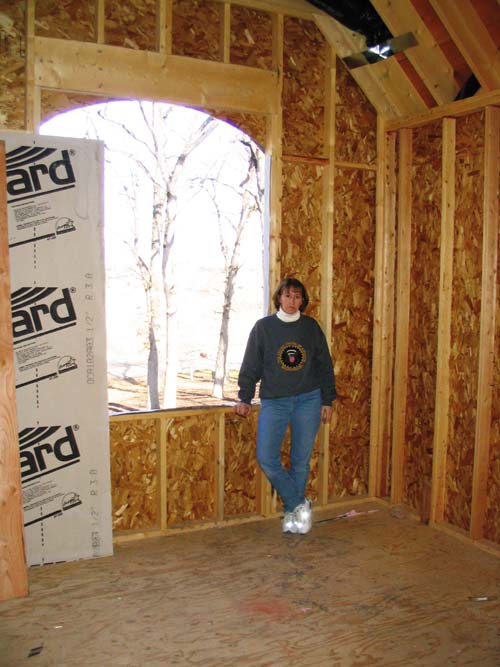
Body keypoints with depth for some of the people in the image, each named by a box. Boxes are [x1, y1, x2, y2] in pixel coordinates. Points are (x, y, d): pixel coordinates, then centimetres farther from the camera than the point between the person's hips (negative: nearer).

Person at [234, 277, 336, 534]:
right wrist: (245, 398, -2)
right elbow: (250, 366, 3)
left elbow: (325, 365, 8)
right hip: (274, 402, 0)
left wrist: (327, 400, 6)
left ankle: (291, 512, 25)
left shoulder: (311, 327, 4)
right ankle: (300, 504, 10)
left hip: (308, 400, 1)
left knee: (301, 460, 6)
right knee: (266, 459, -9)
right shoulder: (263, 327, 1)